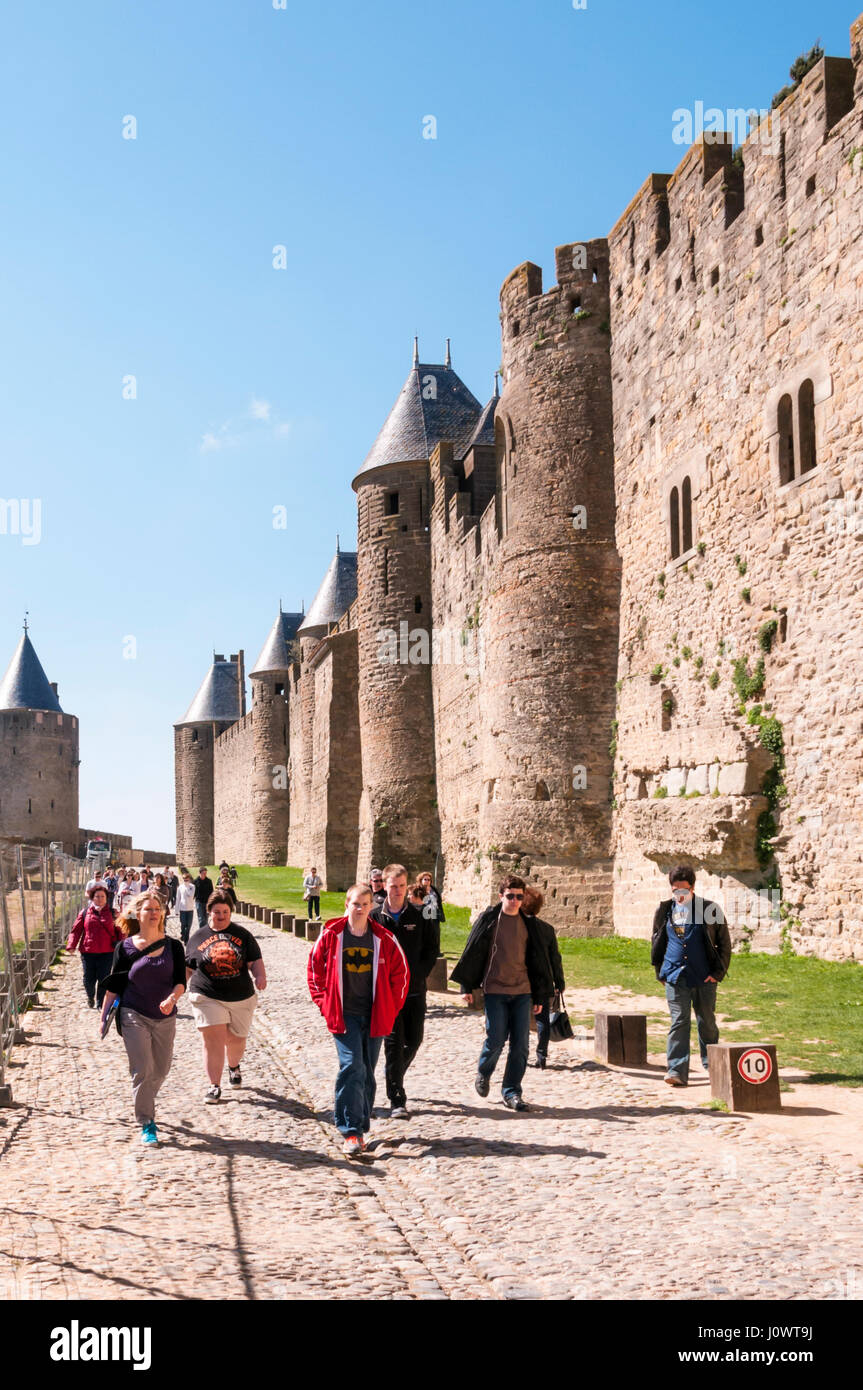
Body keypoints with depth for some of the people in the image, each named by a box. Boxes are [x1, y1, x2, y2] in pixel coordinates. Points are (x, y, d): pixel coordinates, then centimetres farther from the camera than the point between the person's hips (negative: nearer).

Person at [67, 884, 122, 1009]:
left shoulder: (112, 913, 5)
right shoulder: (85, 912, 5)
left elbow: (119, 931, 7)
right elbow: (76, 930, 3)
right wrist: (71, 945, -9)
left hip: (107, 952, 0)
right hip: (88, 951, 0)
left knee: (103, 979, 1)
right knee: (88, 979, 4)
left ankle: (100, 1003, 16)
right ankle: (90, 997, 34)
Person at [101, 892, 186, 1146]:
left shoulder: (173, 946, 1)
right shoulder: (125, 947, -2)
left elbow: (181, 981, -4)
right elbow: (114, 985, 4)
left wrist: (172, 998, -23)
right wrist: (104, 1015, 4)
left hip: (165, 1017, 3)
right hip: (134, 1016, -3)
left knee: (161, 1070, 13)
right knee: (142, 1070, -10)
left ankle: (144, 1104, 40)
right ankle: (147, 1125, -2)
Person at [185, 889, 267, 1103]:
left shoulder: (242, 935, 5)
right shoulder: (197, 937, 6)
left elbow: (255, 961, 3)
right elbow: (188, 968, 13)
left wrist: (260, 976, -16)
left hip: (241, 998, 1)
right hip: (208, 998, -1)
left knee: (236, 1039, 13)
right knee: (213, 1041, -9)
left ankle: (234, 1066, 45)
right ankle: (214, 1086, 0)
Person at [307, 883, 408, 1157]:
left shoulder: (384, 939, 0)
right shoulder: (331, 935, -3)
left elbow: (400, 973, 7)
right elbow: (315, 968, 6)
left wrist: (390, 1008, 3)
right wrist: (325, 1003, 0)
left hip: (374, 1016, 2)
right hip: (344, 1015, -2)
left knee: (367, 1073, 9)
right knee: (352, 1067, -15)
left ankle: (361, 1128, 22)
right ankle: (350, 1132, -12)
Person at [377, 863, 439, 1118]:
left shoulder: (420, 917, 3)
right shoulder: (374, 918, 1)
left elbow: (432, 949, 6)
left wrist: (416, 975, -5)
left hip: (414, 991, 2)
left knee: (413, 1040, 9)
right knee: (394, 1043, -6)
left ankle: (394, 1077, 36)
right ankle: (397, 1100, -1)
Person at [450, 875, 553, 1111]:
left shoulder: (529, 924, 10)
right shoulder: (488, 919, 0)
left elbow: (538, 960, 15)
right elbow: (472, 952, 2)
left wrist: (539, 996, 14)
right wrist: (467, 986, -1)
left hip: (522, 992, 3)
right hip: (495, 990, -3)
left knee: (520, 1044, 0)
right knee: (495, 1039, -6)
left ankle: (511, 1092, 11)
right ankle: (483, 1073, 24)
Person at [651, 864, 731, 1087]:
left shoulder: (709, 909, -2)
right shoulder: (665, 910, 6)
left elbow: (724, 943, 2)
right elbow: (656, 942, 17)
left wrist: (718, 972, -3)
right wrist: (660, 972, 12)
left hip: (704, 978, -1)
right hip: (675, 977, 1)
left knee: (707, 1023, 10)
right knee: (678, 1022, -5)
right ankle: (677, 1070, -7)